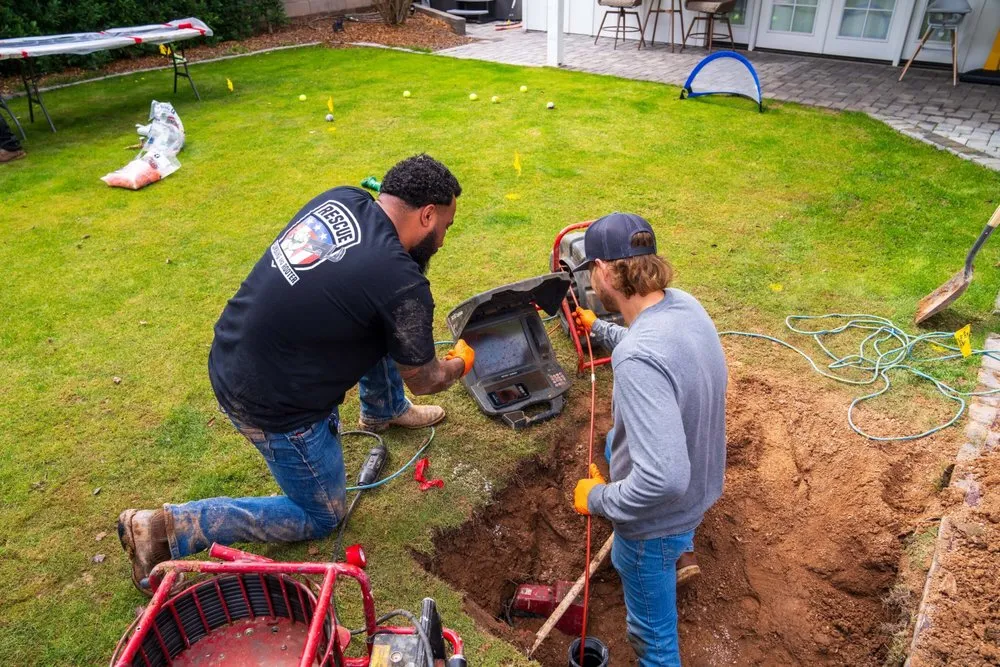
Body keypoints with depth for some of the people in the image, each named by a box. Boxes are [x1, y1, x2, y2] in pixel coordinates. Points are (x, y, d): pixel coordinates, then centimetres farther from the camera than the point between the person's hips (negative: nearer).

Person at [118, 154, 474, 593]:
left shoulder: (340, 198, -4)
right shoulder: (402, 286, -25)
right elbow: (423, 380, -7)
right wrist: (461, 362, 13)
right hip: (269, 403, -8)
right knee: (320, 518, 15)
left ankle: (385, 411, 41)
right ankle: (166, 528, 8)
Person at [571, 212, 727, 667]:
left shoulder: (638, 359, -40)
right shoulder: (682, 303, -12)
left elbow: (663, 478, -42)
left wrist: (598, 499, -25)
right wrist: (600, 329, 24)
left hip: (658, 517, -10)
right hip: (699, 483, 10)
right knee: (615, 441, 40)